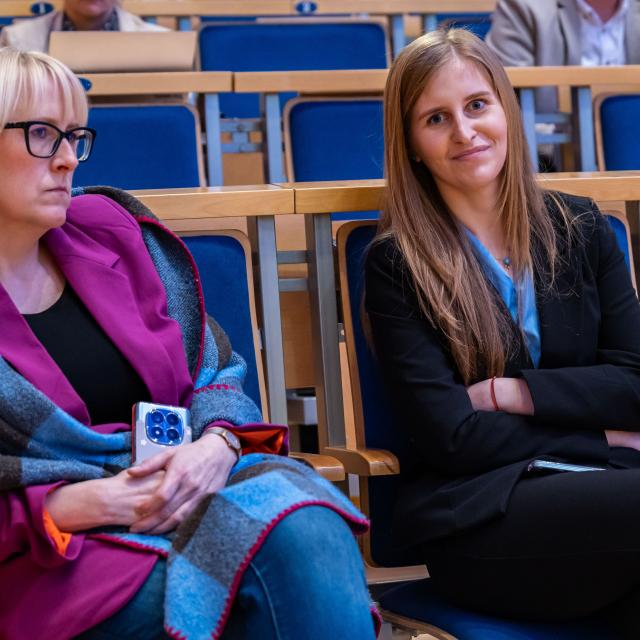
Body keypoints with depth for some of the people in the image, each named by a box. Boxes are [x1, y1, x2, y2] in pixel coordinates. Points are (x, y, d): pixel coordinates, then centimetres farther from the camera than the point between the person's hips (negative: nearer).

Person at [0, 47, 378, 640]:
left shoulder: (110, 231, 10)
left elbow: (217, 373, 15)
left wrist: (219, 443, -7)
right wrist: (66, 508, -19)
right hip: (53, 559, -5)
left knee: (303, 525, -29)